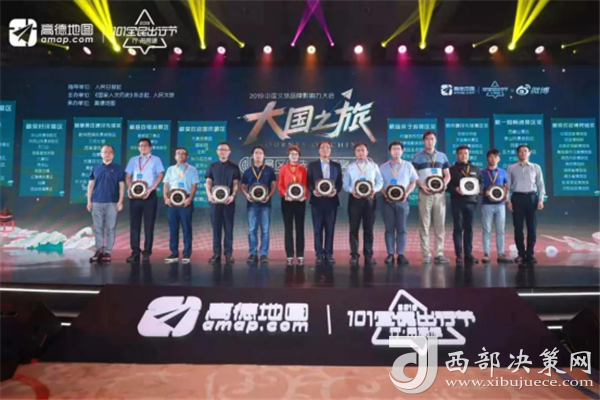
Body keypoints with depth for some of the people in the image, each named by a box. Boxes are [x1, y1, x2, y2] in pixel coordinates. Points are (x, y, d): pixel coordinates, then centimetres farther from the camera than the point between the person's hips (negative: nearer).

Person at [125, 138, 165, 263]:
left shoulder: (156, 160, 6)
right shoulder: (133, 160, 16)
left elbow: (160, 175, -3)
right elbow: (128, 175, 13)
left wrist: (151, 189, -15)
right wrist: (130, 188, -6)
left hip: (149, 195, -3)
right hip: (135, 195, 3)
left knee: (149, 226, -1)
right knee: (134, 225, 2)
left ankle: (146, 253, 4)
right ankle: (135, 252, 7)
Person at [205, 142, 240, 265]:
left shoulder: (234, 167, 6)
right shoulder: (212, 166, 11)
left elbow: (236, 184, 2)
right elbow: (208, 182, 9)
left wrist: (233, 196, -15)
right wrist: (209, 194, -9)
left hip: (229, 201, -1)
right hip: (215, 200, 1)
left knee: (228, 228, 1)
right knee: (216, 227, 3)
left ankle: (228, 254, 6)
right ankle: (216, 253, 9)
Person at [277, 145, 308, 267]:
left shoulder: (303, 169, 8)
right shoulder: (283, 168, 7)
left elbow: (305, 184, 3)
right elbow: (280, 184, 3)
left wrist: (305, 195, -14)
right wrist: (285, 194, -15)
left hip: (300, 201, 0)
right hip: (287, 201, 0)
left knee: (300, 228, 2)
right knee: (288, 229, 2)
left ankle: (300, 256, 7)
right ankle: (289, 256, 6)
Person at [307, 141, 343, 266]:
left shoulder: (337, 165, 10)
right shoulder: (312, 165, 7)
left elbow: (339, 182, 6)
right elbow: (308, 182, 3)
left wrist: (336, 190, -14)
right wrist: (313, 190, -16)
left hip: (331, 201, 1)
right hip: (317, 201, -1)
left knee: (330, 229, 4)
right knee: (318, 229, 2)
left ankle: (328, 254, 11)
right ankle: (319, 255, 8)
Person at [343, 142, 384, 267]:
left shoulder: (374, 166, 11)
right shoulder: (349, 167, 10)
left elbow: (380, 181, 6)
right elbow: (345, 184, 5)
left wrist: (374, 189, -14)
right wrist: (351, 190, -16)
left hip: (370, 199, 1)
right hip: (354, 199, 0)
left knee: (368, 228, 4)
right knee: (354, 228, -1)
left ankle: (368, 255, 11)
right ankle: (354, 255, 4)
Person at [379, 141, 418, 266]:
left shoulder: (408, 166, 8)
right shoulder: (383, 167, 8)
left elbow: (413, 182, 9)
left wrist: (406, 193, -8)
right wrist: (385, 194, -11)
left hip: (403, 201, 0)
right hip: (388, 201, 0)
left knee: (402, 228, 1)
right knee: (389, 228, 2)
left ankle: (401, 254, 6)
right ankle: (390, 254, 6)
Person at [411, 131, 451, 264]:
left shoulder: (442, 156, 14)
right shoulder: (417, 157, 5)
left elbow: (447, 175, 15)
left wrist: (444, 183, -6)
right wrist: (421, 186, -15)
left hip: (440, 193, 3)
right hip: (425, 193, -3)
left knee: (440, 224, 2)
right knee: (424, 224, -2)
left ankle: (439, 254, 6)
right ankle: (426, 254, 3)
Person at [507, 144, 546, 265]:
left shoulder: (536, 167, 10)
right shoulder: (511, 168, 7)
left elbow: (540, 184, 7)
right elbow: (507, 185, 4)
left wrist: (541, 199, -4)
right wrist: (508, 200, -5)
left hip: (532, 197, 1)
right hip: (517, 198, -1)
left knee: (532, 227, 2)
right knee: (518, 227, 0)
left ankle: (530, 254, 10)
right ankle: (521, 254, 9)